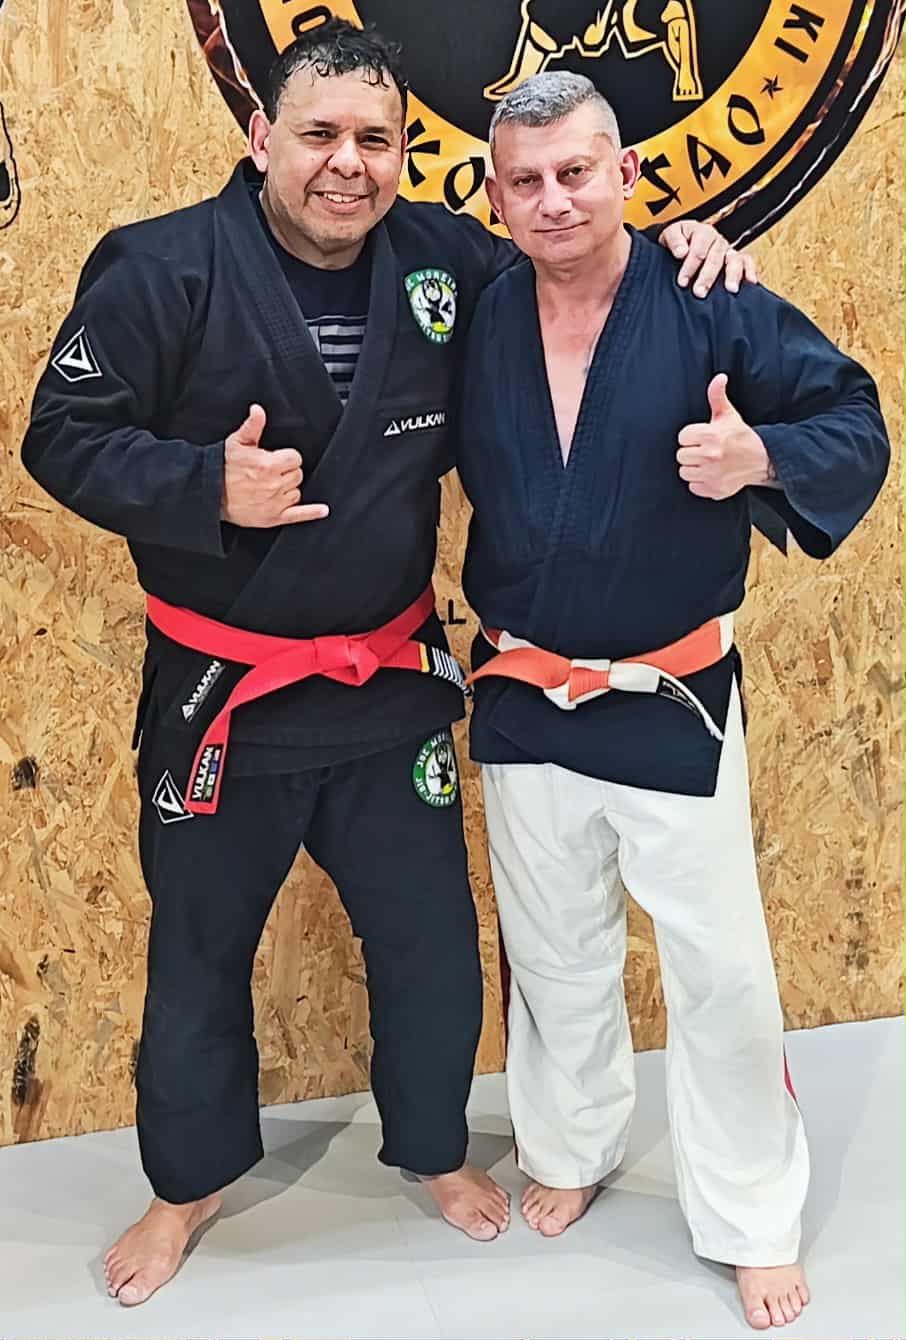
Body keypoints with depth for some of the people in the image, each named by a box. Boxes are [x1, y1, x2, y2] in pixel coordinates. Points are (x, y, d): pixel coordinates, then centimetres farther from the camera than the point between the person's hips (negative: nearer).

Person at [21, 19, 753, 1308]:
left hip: (393, 682, 3)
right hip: (221, 694, -3)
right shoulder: (163, 270, -14)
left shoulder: (445, 261, -2)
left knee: (430, 939, 15)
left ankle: (434, 1147, 44)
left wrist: (678, 253, -5)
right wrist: (207, 487, -26)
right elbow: (64, 436, -10)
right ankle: (188, 1181, 41)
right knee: (199, 949, 15)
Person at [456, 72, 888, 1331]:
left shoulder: (711, 306, -10)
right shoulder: (476, 318, -1)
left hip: (673, 704, -3)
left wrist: (762, 454, -28)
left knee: (720, 967, 6)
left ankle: (755, 1220, 27)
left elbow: (856, 429, -8)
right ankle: (569, 1148, 45)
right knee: (553, 955, 20)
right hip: (523, 699, 3)